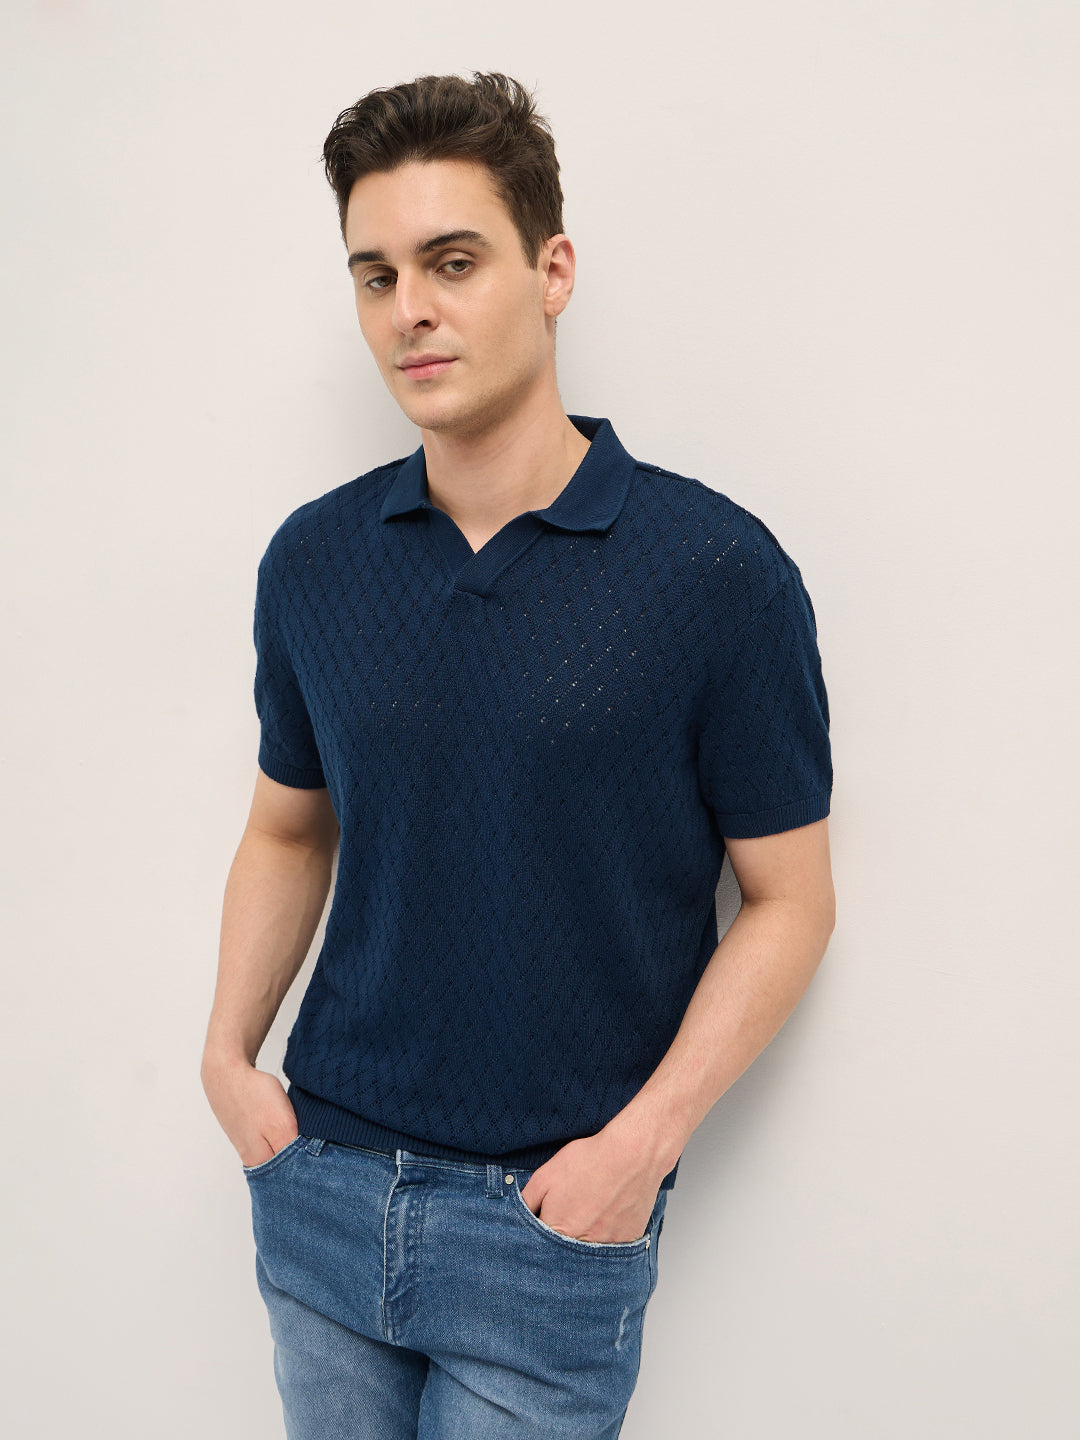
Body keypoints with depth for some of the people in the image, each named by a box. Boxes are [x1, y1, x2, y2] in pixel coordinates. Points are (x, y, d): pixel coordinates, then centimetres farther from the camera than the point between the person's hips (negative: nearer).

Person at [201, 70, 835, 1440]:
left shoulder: (717, 568, -12)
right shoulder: (311, 559, 0)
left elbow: (789, 898, -7)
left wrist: (642, 1141, -15)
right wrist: (228, 1048, 2)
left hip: (552, 1213, -4)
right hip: (320, 1177, 4)